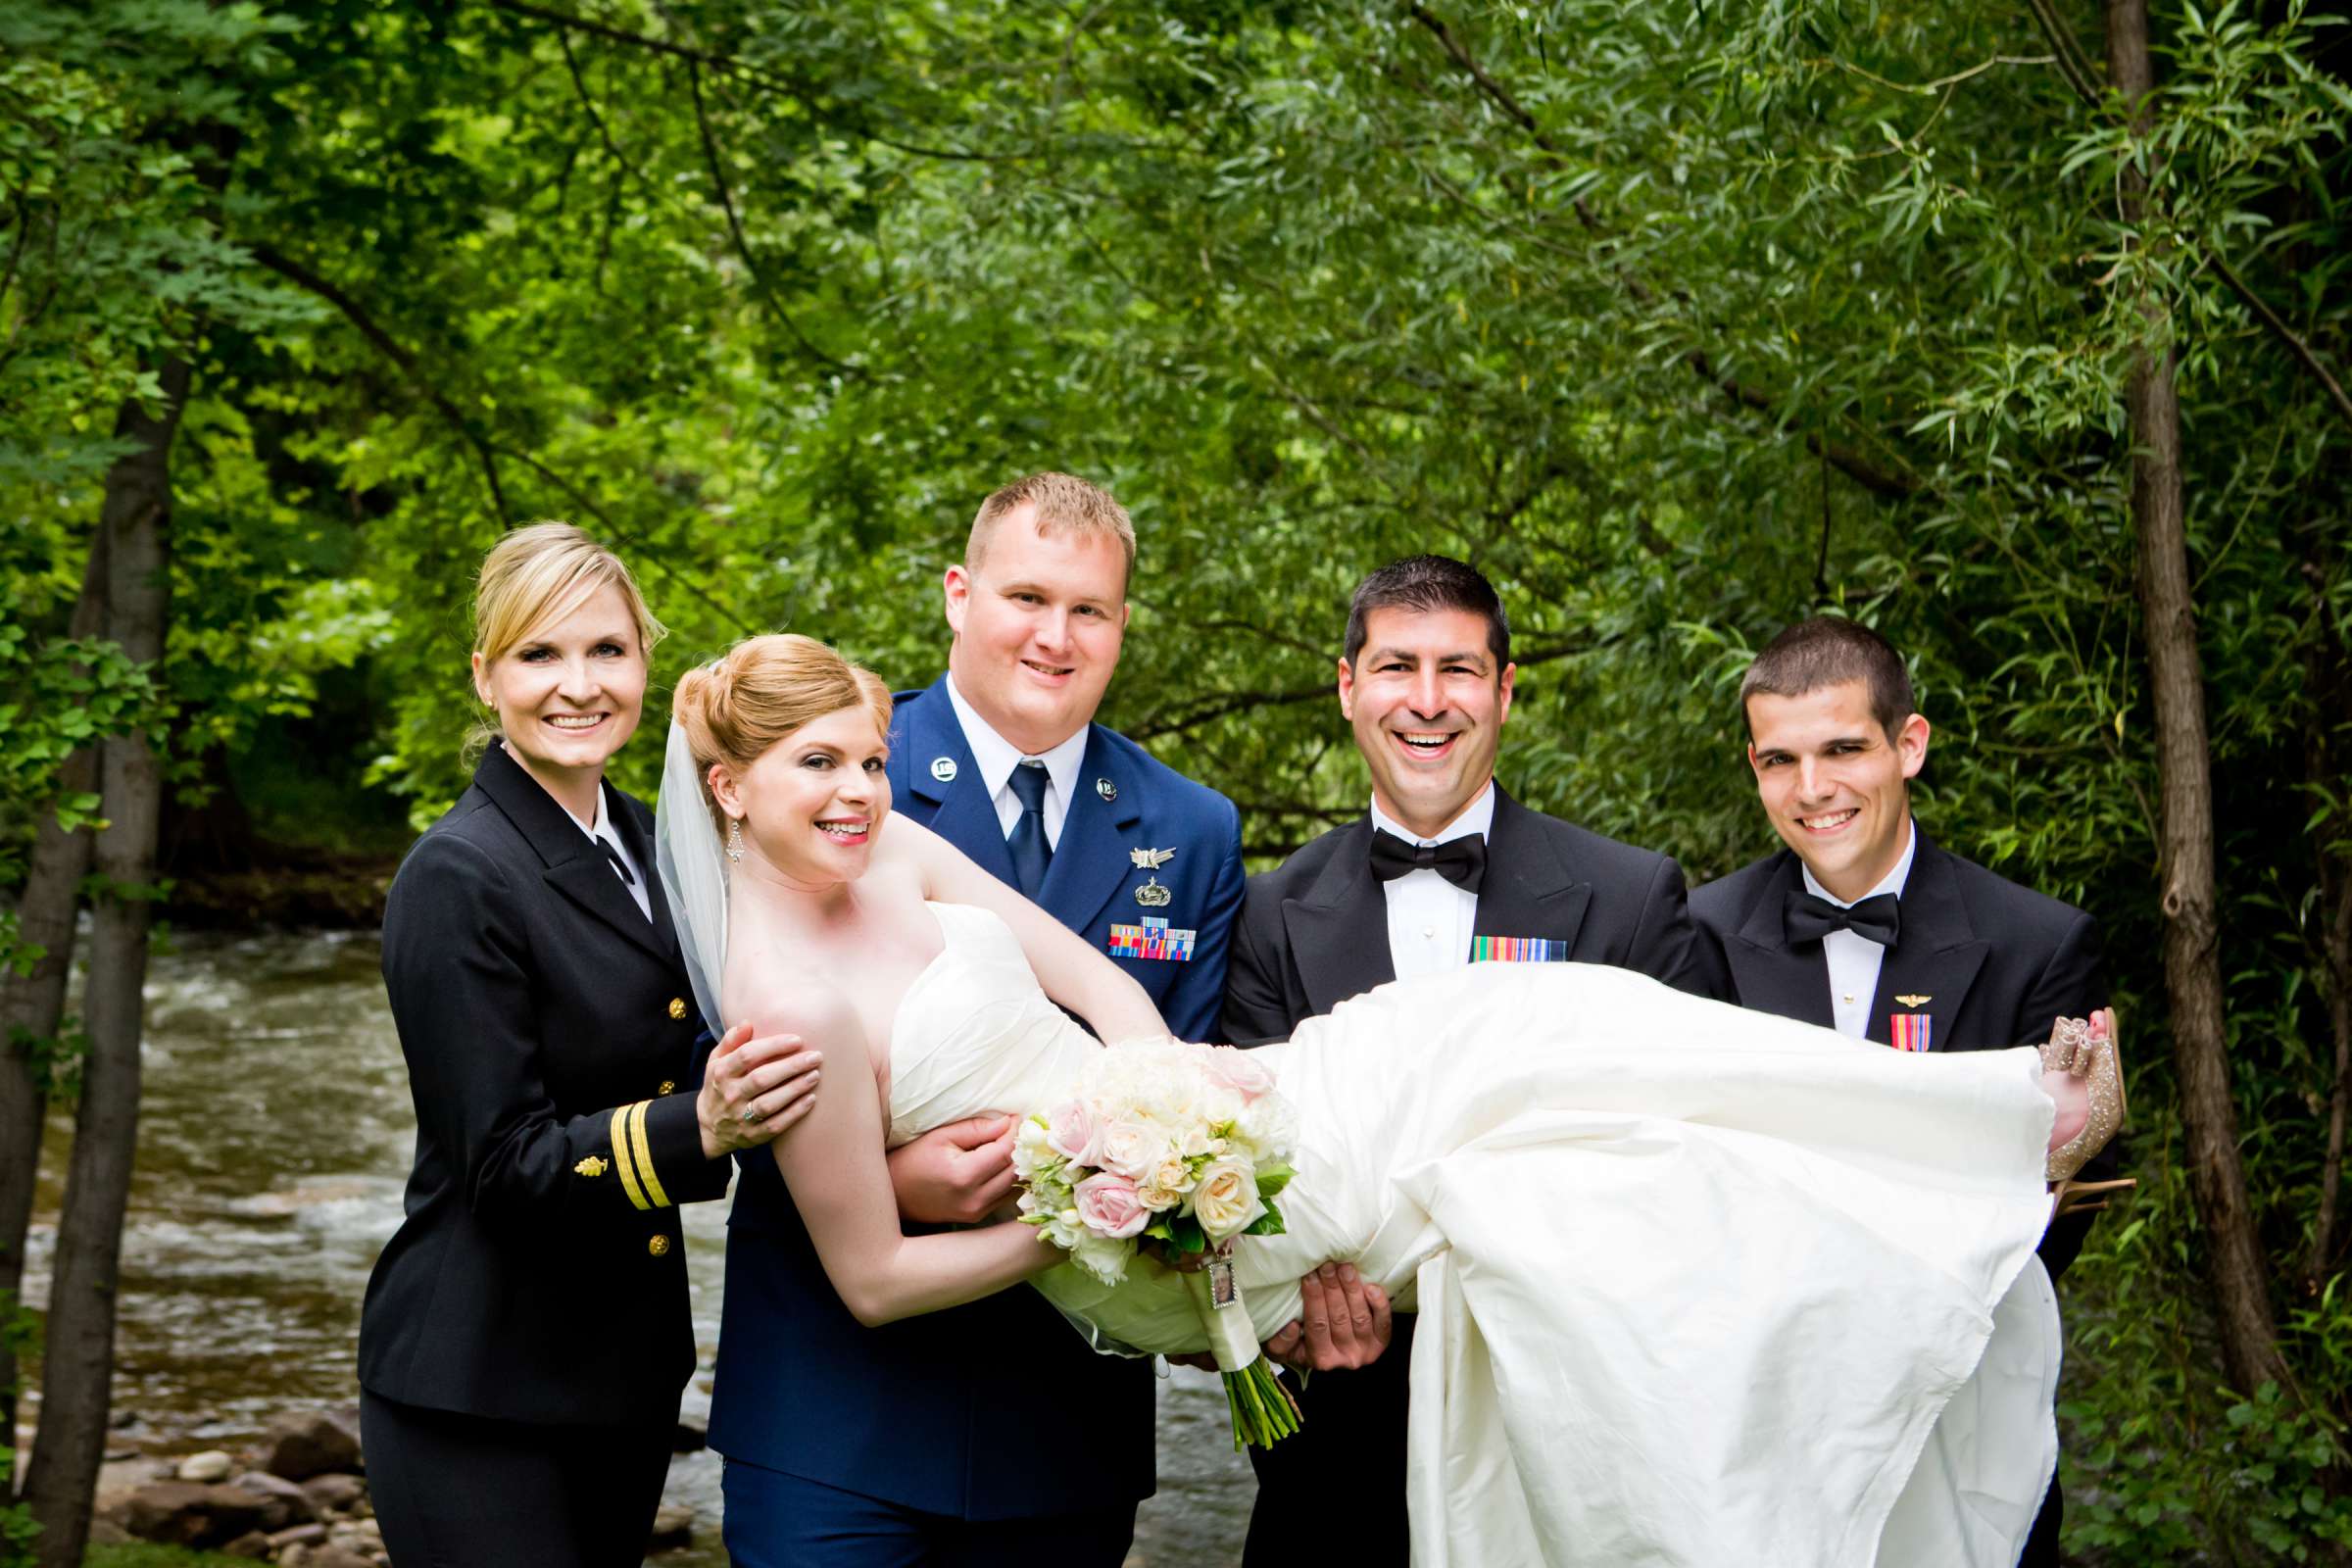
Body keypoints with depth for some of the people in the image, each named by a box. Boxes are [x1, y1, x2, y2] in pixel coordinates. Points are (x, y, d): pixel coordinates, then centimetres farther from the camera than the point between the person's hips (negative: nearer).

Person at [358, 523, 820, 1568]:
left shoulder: (644, 843, 7)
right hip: (478, 1394, -7)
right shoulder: (457, 879, -16)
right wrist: (698, 1128, -32)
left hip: (627, 1369, 8)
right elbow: (502, 1165, -19)